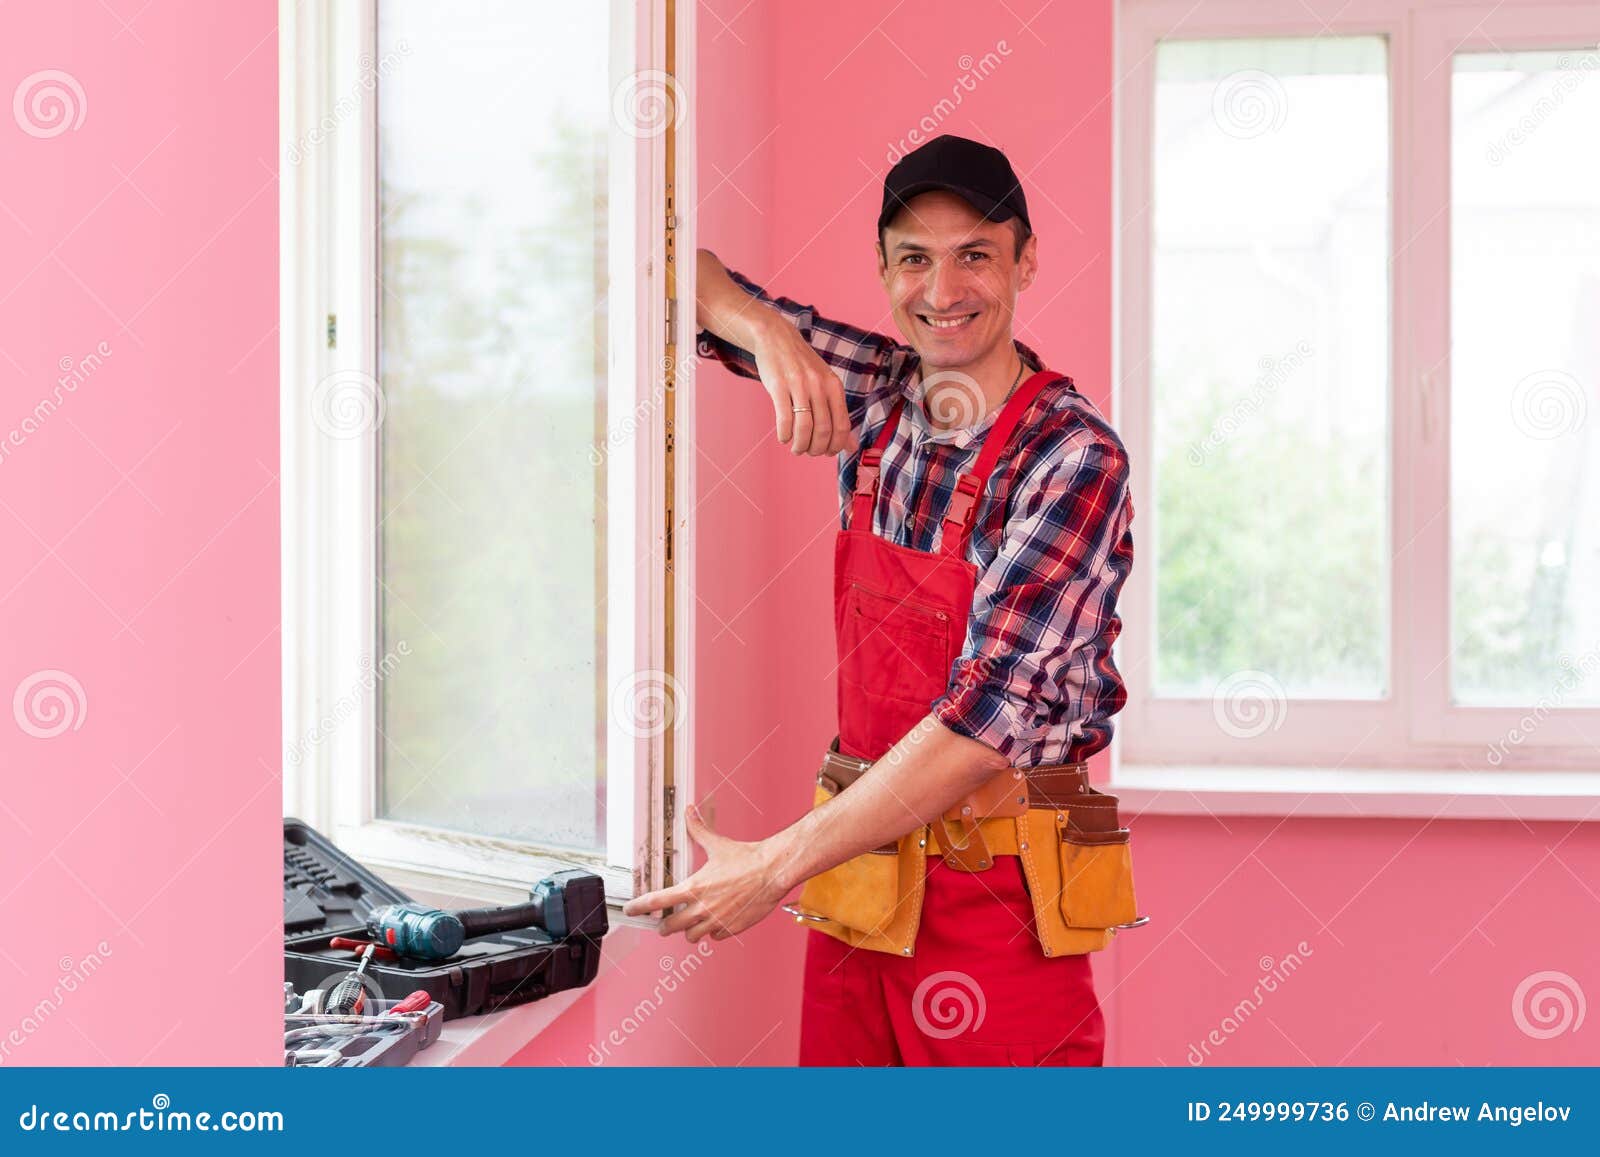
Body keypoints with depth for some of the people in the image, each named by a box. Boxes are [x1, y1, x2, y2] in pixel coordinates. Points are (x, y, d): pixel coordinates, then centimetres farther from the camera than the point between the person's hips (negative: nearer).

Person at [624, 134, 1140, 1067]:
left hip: (997, 891, -5)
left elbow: (993, 709, -22)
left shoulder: (1074, 457, -14)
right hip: (859, 868, 5)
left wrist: (772, 869, -21)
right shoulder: (874, 395, 4)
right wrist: (766, 329, -13)